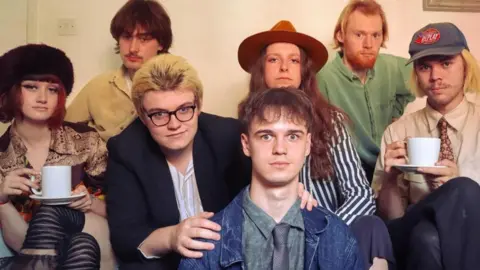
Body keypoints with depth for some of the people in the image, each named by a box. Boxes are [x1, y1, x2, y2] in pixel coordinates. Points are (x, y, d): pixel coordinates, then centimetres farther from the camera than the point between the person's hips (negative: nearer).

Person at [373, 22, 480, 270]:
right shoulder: (397, 132, 7)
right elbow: (390, 217, 5)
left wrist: (459, 184, -18)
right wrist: (390, 177, -15)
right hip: (417, 238, -1)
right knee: (427, 236, -37)